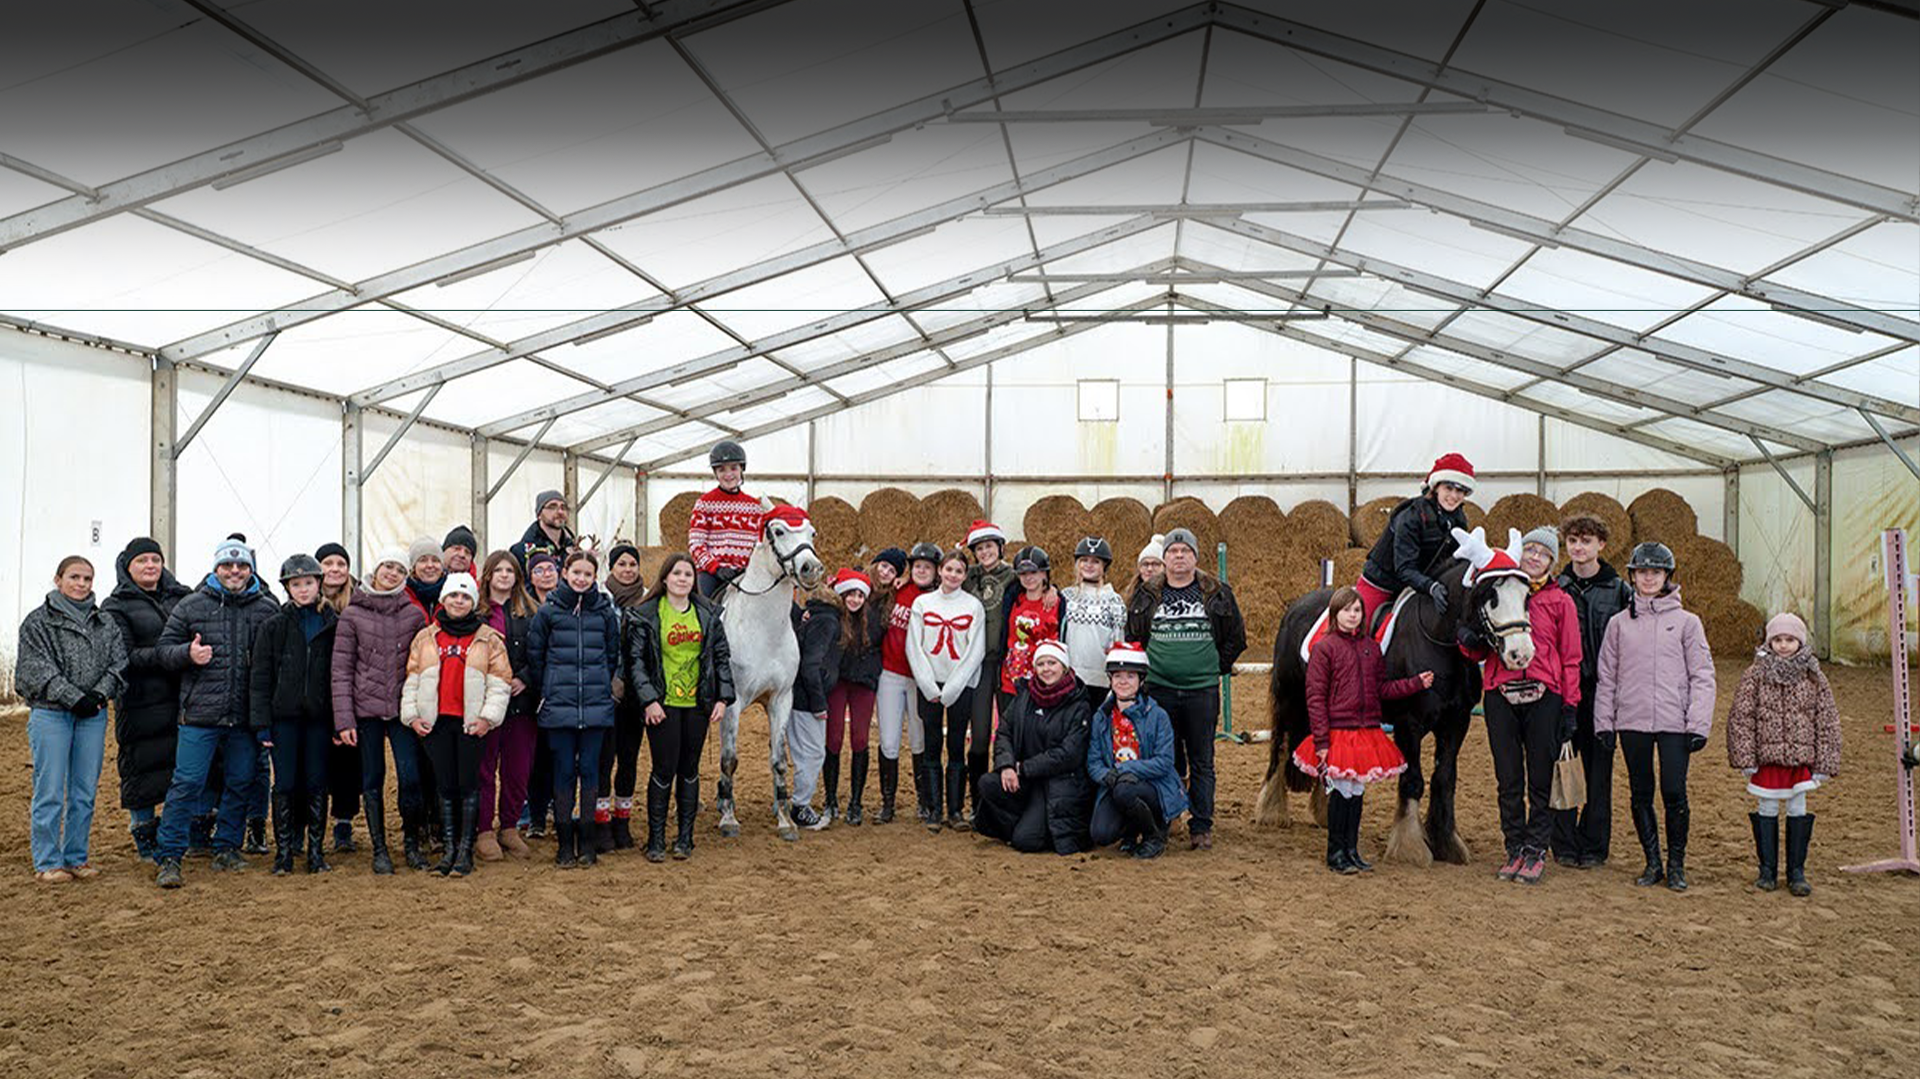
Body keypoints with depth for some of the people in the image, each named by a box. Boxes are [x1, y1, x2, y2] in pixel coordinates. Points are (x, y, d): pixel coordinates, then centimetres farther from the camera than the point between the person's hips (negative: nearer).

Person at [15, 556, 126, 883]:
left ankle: (77, 857, 14)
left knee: (85, 791, 6)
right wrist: (74, 698, -15)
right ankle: (47, 862, 3)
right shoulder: (38, 621, 3)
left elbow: (119, 663, 7)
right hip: (50, 712, -4)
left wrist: (100, 694, -10)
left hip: (93, 714, 4)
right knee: (50, 791, -4)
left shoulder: (106, 622, 14)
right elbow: (36, 668, -6)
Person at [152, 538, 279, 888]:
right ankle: (169, 858, 1)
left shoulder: (268, 609, 6)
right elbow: (165, 647, 8)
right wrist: (187, 653, -15)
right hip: (200, 714, -2)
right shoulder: (190, 606, 5)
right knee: (187, 783, -4)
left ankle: (226, 847, 24)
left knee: (241, 783, 10)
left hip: (246, 717, 2)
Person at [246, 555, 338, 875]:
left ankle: (316, 850, 12)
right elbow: (259, 677, 2)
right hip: (284, 716, -1)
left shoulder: (334, 625, 5)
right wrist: (261, 722, -5)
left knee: (317, 783, 4)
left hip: (319, 717, 1)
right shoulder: (272, 626, 2)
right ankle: (284, 850, 9)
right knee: (285, 784, 0)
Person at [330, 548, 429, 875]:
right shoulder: (352, 614, 2)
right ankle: (379, 849, 16)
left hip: (403, 708, 0)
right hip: (366, 708, 0)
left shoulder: (414, 614, 5)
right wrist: (343, 719, -7)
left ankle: (411, 843, 12)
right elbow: (341, 669, 0)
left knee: (410, 778, -7)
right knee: (372, 780, 6)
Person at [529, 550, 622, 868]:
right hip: (559, 706, -1)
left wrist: (601, 687, 12)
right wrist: (549, 689, 9)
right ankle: (565, 843, 9)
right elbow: (534, 654, 8)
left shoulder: (605, 612, 5)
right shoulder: (548, 612, 1)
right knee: (564, 771, 1)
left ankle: (586, 842, 13)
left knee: (590, 769, 4)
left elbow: (613, 655, 14)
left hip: (596, 705, 1)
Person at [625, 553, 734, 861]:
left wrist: (723, 697, 2)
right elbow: (636, 660, -5)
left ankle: (685, 838, 18)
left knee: (689, 770, 9)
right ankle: (656, 839, 9)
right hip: (662, 705, -3)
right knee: (664, 770, -3)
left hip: (697, 703, 3)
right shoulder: (646, 616, -3)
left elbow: (721, 657, 10)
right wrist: (648, 700, -14)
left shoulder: (708, 614, 7)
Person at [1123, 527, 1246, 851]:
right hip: (1159, 689, 1)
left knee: (1201, 763, 5)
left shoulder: (1218, 594, 3)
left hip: (1202, 691, 0)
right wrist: (1147, 669, 9)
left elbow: (1235, 638, 11)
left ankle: (1201, 827, 12)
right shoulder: (1147, 595, 5)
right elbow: (1131, 636, 14)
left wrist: (1218, 669, 7)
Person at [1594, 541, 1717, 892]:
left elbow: (1702, 676, 2)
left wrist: (1699, 725, -6)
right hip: (1632, 721, 2)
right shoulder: (1619, 624, 8)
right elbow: (1606, 676, 11)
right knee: (1640, 795, 7)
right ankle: (1653, 863, 19)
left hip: (1674, 722, -2)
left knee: (1674, 794, -4)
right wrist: (1603, 722, 5)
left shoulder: (1686, 622, 4)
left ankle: (1677, 865, 11)